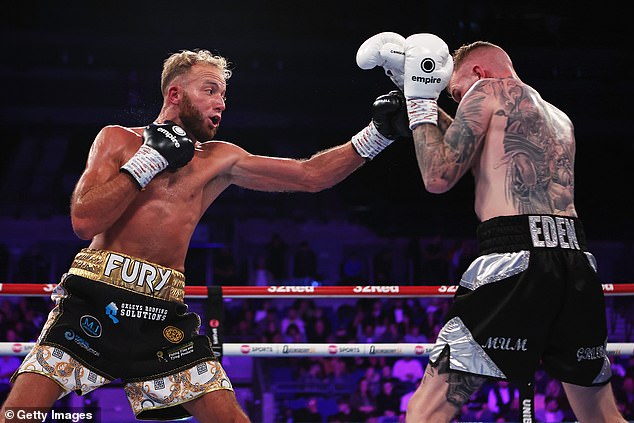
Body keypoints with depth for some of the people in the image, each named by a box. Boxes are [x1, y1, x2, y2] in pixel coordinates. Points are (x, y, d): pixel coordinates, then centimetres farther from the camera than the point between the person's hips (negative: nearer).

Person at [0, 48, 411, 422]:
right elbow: (84, 220, -7)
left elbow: (309, 175, 9)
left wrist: (374, 136, -1)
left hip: (163, 310, 3)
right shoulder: (119, 140, 7)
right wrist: (150, 160, -6)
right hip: (96, 298, -3)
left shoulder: (219, 160, 13)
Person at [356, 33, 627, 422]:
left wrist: (420, 101, 14)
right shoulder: (559, 119, 30)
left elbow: (439, 176, 3)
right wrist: (423, 98, 39)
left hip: (514, 254, -7)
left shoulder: (488, 89, 8)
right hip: (576, 258, 7)